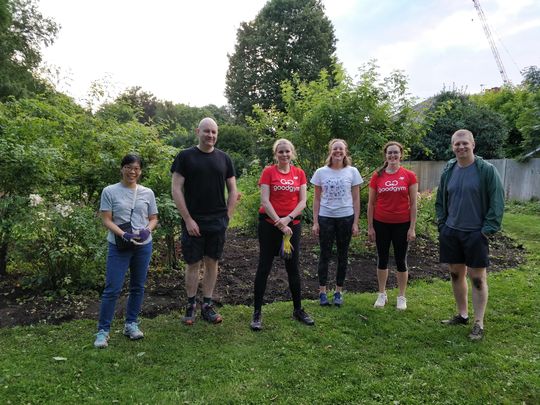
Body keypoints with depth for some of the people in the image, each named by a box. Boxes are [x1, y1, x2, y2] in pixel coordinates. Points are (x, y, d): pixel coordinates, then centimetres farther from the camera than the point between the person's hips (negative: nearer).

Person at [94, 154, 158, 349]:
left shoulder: (147, 193, 5)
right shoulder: (110, 191, -3)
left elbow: (153, 219, 9)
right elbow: (107, 220, -6)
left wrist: (147, 230, -13)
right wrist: (124, 235, -21)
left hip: (143, 246, 3)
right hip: (119, 246, -3)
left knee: (138, 287, 12)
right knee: (112, 289, -3)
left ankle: (131, 324, 28)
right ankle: (103, 330, 11)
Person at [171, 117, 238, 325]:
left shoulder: (224, 158, 8)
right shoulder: (185, 156, -2)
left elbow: (233, 191, 11)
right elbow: (176, 189, -6)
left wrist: (227, 216, 2)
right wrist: (188, 219, -11)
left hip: (217, 222, 3)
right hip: (193, 221, -3)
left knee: (212, 262, 9)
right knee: (193, 264, 4)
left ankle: (207, 305, 21)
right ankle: (191, 305, 20)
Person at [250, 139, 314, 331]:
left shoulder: (299, 173, 6)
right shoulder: (268, 172, -4)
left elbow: (302, 201, 1)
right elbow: (265, 201, -11)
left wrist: (288, 218, -13)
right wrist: (280, 224, -16)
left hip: (293, 224, 3)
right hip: (270, 224, -3)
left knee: (293, 268, 12)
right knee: (264, 267, 2)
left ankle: (298, 310, 25)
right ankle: (257, 313, 12)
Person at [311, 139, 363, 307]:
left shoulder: (352, 172, 1)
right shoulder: (321, 172, 2)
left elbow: (356, 199, 3)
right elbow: (316, 199, 4)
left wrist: (355, 222, -2)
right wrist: (315, 222, -1)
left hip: (346, 218, 0)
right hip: (325, 218, 0)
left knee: (343, 255, 8)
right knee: (325, 255, 4)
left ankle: (338, 291, 22)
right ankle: (322, 291, 16)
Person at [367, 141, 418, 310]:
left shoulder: (409, 175, -4)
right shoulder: (377, 176, -1)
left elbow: (413, 204, -2)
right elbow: (371, 203, 3)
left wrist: (412, 228, -6)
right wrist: (370, 227, 0)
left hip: (402, 224, -1)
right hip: (381, 224, 1)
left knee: (401, 261, 9)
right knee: (382, 259, 12)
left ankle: (401, 297, 24)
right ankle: (382, 294, 27)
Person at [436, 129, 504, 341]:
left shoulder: (487, 170, -8)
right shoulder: (448, 171, 5)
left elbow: (497, 202, -8)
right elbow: (440, 200, 14)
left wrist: (488, 229, -13)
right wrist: (442, 224, 5)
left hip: (475, 233, -5)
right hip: (451, 232, 5)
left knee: (477, 278, 2)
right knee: (456, 274, 13)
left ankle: (479, 324, 13)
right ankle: (462, 315, 29)